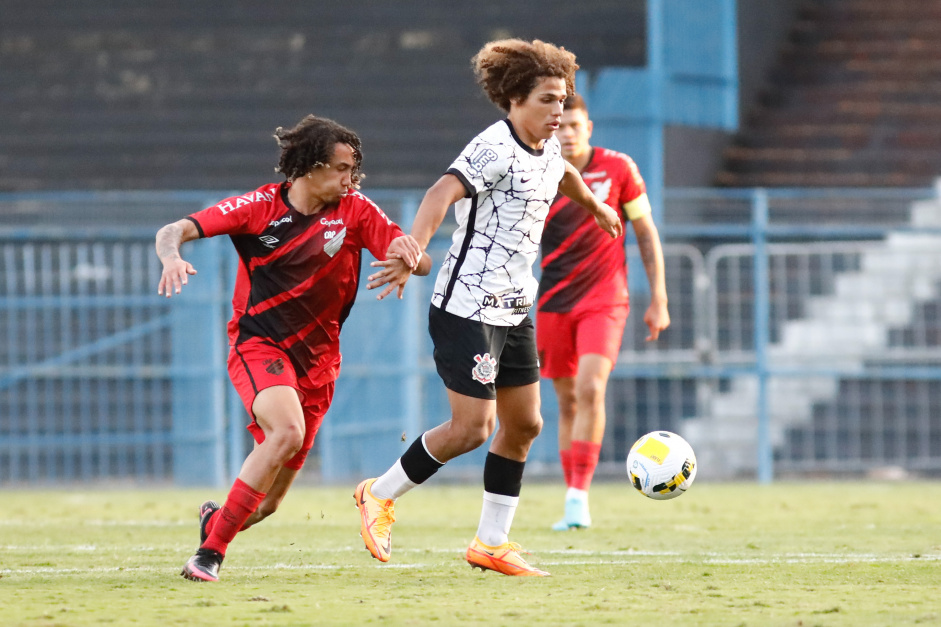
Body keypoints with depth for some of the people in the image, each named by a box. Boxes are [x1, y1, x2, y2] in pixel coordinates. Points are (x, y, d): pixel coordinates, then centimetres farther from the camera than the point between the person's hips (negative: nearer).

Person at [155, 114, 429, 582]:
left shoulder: (355, 211, -1)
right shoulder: (260, 207, -7)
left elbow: (422, 263, -5)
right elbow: (172, 231, -10)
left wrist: (409, 254, -29)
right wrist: (171, 256, -34)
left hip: (316, 358, 4)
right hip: (258, 345, -4)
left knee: (268, 503, 3)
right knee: (287, 430, -34)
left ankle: (216, 520, 39)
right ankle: (211, 549, -25)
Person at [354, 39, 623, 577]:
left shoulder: (547, 148, 9)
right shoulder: (496, 148, -18)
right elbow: (445, 191, -35)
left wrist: (595, 206, 55)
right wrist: (413, 251, -51)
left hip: (513, 310, 9)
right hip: (467, 307, -9)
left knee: (524, 424, 9)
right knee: (472, 426, -11)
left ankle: (492, 543, 18)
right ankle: (380, 496, 9)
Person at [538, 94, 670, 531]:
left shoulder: (618, 169, -4)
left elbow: (646, 234, 4)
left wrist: (658, 300, 1)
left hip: (604, 300, -2)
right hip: (554, 304, 2)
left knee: (590, 389, -20)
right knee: (567, 401, 6)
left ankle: (579, 495, -19)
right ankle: (574, 503, 16)